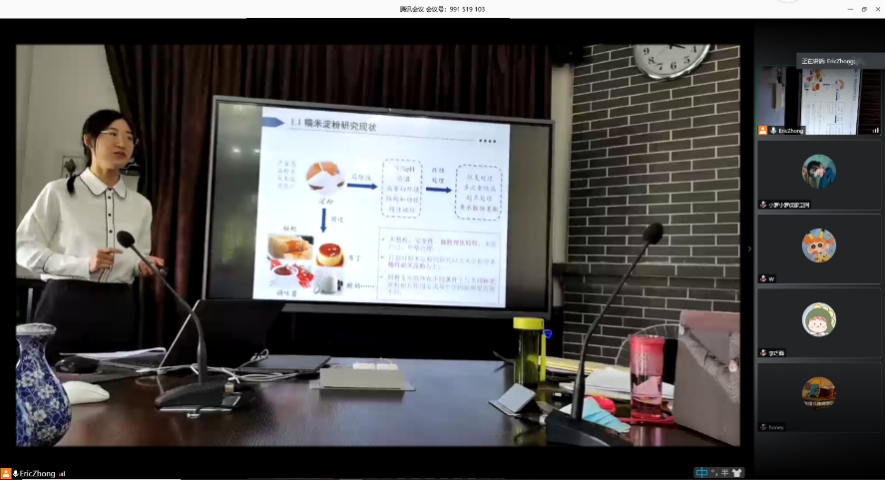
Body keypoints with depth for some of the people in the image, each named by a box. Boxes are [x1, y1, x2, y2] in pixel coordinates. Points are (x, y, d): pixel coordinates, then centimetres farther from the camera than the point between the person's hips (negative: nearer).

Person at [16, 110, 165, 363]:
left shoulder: (140, 204, 11)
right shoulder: (58, 192, -1)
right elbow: (24, 248, -4)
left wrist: (143, 265, -4)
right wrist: (84, 265, -17)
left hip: (117, 309, 4)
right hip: (65, 305, -3)